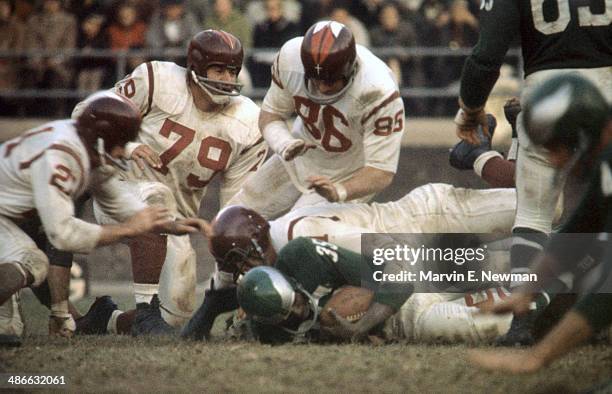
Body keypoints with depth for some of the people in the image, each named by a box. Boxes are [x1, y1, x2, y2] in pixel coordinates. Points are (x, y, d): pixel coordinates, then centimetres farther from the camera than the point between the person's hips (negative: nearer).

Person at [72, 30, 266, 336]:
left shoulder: (247, 124, -5)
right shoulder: (157, 82, -16)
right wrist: (124, 146, -25)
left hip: (175, 218, 5)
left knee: (177, 313, 1)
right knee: (156, 197, -40)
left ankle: (109, 319, 32)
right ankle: (145, 309, -37)